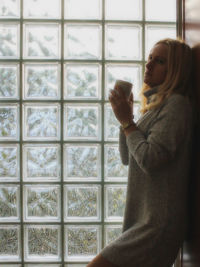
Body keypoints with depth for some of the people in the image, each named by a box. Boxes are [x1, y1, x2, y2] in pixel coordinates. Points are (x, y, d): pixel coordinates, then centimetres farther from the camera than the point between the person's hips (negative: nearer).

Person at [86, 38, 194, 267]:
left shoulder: (176, 104, -13)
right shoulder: (154, 106, 16)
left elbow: (149, 159, -22)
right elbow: (127, 158, 16)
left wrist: (127, 122, -10)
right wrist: (125, 117, 4)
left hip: (157, 225, -9)